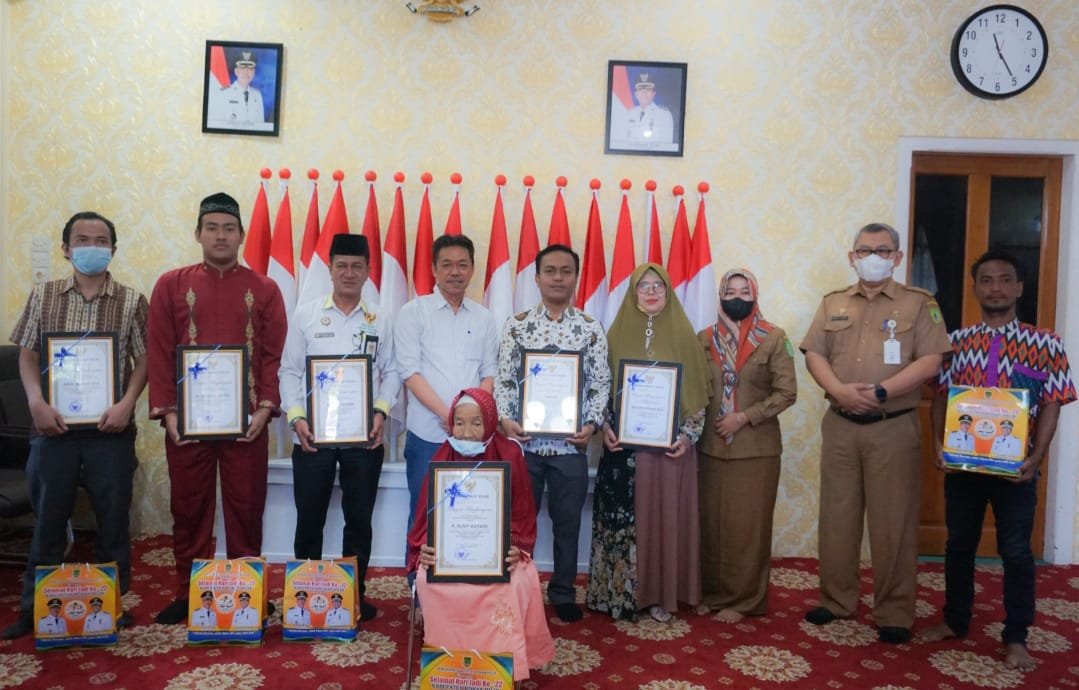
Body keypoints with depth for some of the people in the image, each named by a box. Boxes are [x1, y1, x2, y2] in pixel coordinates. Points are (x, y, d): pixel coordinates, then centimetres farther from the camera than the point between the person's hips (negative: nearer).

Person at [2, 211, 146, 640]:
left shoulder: (131, 301, 2)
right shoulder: (42, 296, 7)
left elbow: (144, 359, 1)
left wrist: (126, 404, -12)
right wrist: (37, 403, -8)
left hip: (111, 430, -1)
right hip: (53, 428, 1)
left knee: (113, 521, 7)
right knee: (48, 521, 11)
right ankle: (34, 608, 26)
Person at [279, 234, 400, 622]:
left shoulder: (379, 322, 8)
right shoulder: (305, 316, 4)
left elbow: (390, 372, 6)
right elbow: (290, 372, 2)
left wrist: (381, 411, -10)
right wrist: (296, 417, -11)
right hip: (313, 434, -1)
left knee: (359, 519, 9)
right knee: (309, 518, 7)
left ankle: (355, 594, 22)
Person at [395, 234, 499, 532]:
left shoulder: (483, 318, 10)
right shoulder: (413, 312, 0)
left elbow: (490, 373, 10)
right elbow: (409, 372, -6)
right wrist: (446, 414, -16)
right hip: (427, 435, -3)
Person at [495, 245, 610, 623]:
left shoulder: (591, 329, 2)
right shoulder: (517, 325, 2)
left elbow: (601, 383, 2)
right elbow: (504, 380, 1)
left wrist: (592, 424, -11)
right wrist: (505, 419, -13)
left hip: (571, 444, 0)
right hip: (524, 441, 0)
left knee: (568, 523, 11)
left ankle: (563, 594, 29)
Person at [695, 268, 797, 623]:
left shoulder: (774, 338, -3)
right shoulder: (704, 339, 7)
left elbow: (787, 392, -6)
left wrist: (744, 417, -13)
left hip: (755, 448, -3)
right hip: (711, 446, 3)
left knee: (747, 525, 3)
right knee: (711, 523, 8)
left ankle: (743, 599, 16)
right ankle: (711, 592, 22)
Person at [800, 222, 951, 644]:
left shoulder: (919, 303, 0)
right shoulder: (833, 304, 11)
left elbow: (930, 362, -9)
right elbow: (814, 354, 3)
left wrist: (879, 392, -18)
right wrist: (839, 390, -15)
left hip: (894, 428, -3)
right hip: (840, 425, 3)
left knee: (893, 521, 2)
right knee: (837, 516, 9)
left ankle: (894, 613, 14)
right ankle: (837, 600, 23)